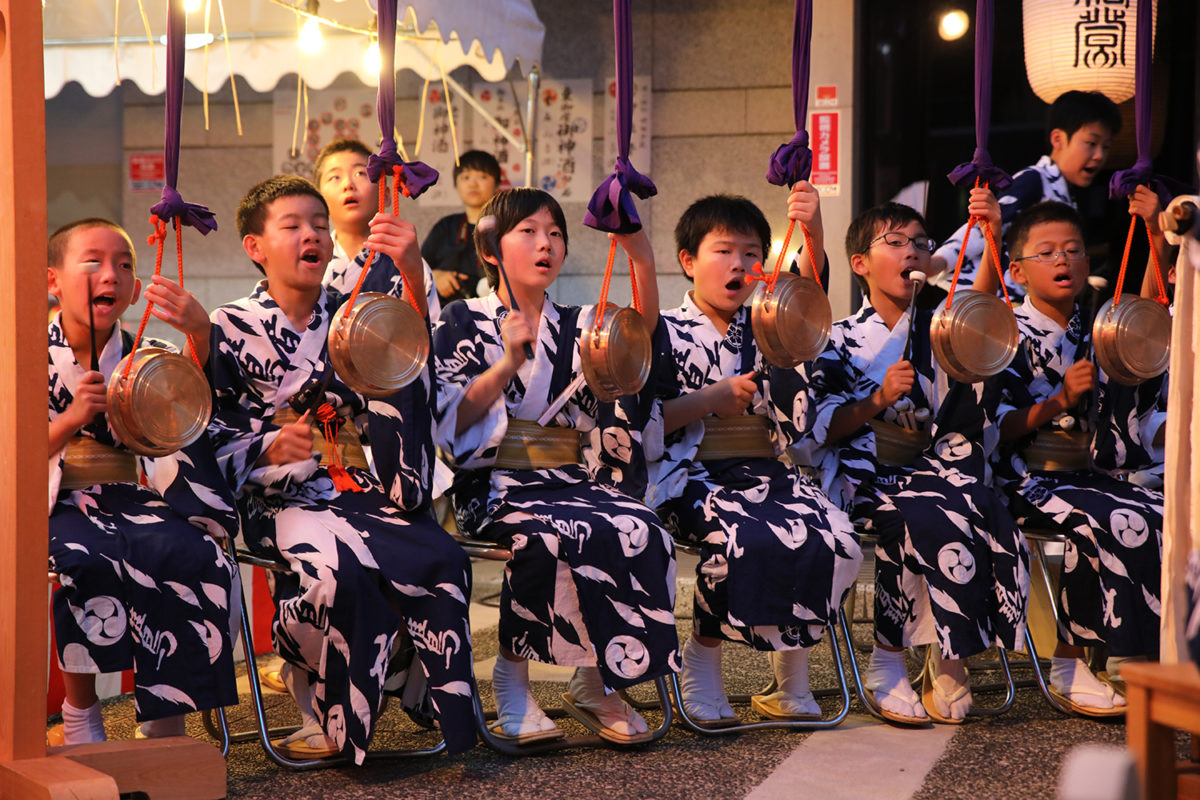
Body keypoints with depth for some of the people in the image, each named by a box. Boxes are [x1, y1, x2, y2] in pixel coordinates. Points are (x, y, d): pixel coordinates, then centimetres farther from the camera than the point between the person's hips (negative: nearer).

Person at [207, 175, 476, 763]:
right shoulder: (230, 329, 5)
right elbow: (213, 439, 2)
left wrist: (412, 274, -24)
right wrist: (272, 449, -17)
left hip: (362, 488, 4)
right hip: (282, 495, -4)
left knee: (439, 558, -24)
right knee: (338, 570, -34)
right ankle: (328, 717, -12)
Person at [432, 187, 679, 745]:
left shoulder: (576, 327, 19)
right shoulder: (465, 322, 9)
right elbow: (450, 420, -2)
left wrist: (643, 261, -16)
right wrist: (507, 365, -13)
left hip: (575, 480, 4)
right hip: (496, 483, -4)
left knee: (640, 533, -28)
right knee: (553, 536, -36)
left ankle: (594, 682, -13)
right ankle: (511, 678, -15)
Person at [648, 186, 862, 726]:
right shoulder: (668, 333, 5)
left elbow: (806, 285, -3)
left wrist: (813, 230, -21)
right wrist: (711, 399, -11)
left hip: (766, 471, 5)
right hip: (694, 475, -5)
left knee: (837, 541, -21)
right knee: (748, 540, -34)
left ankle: (790, 678, -6)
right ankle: (702, 658, -10)